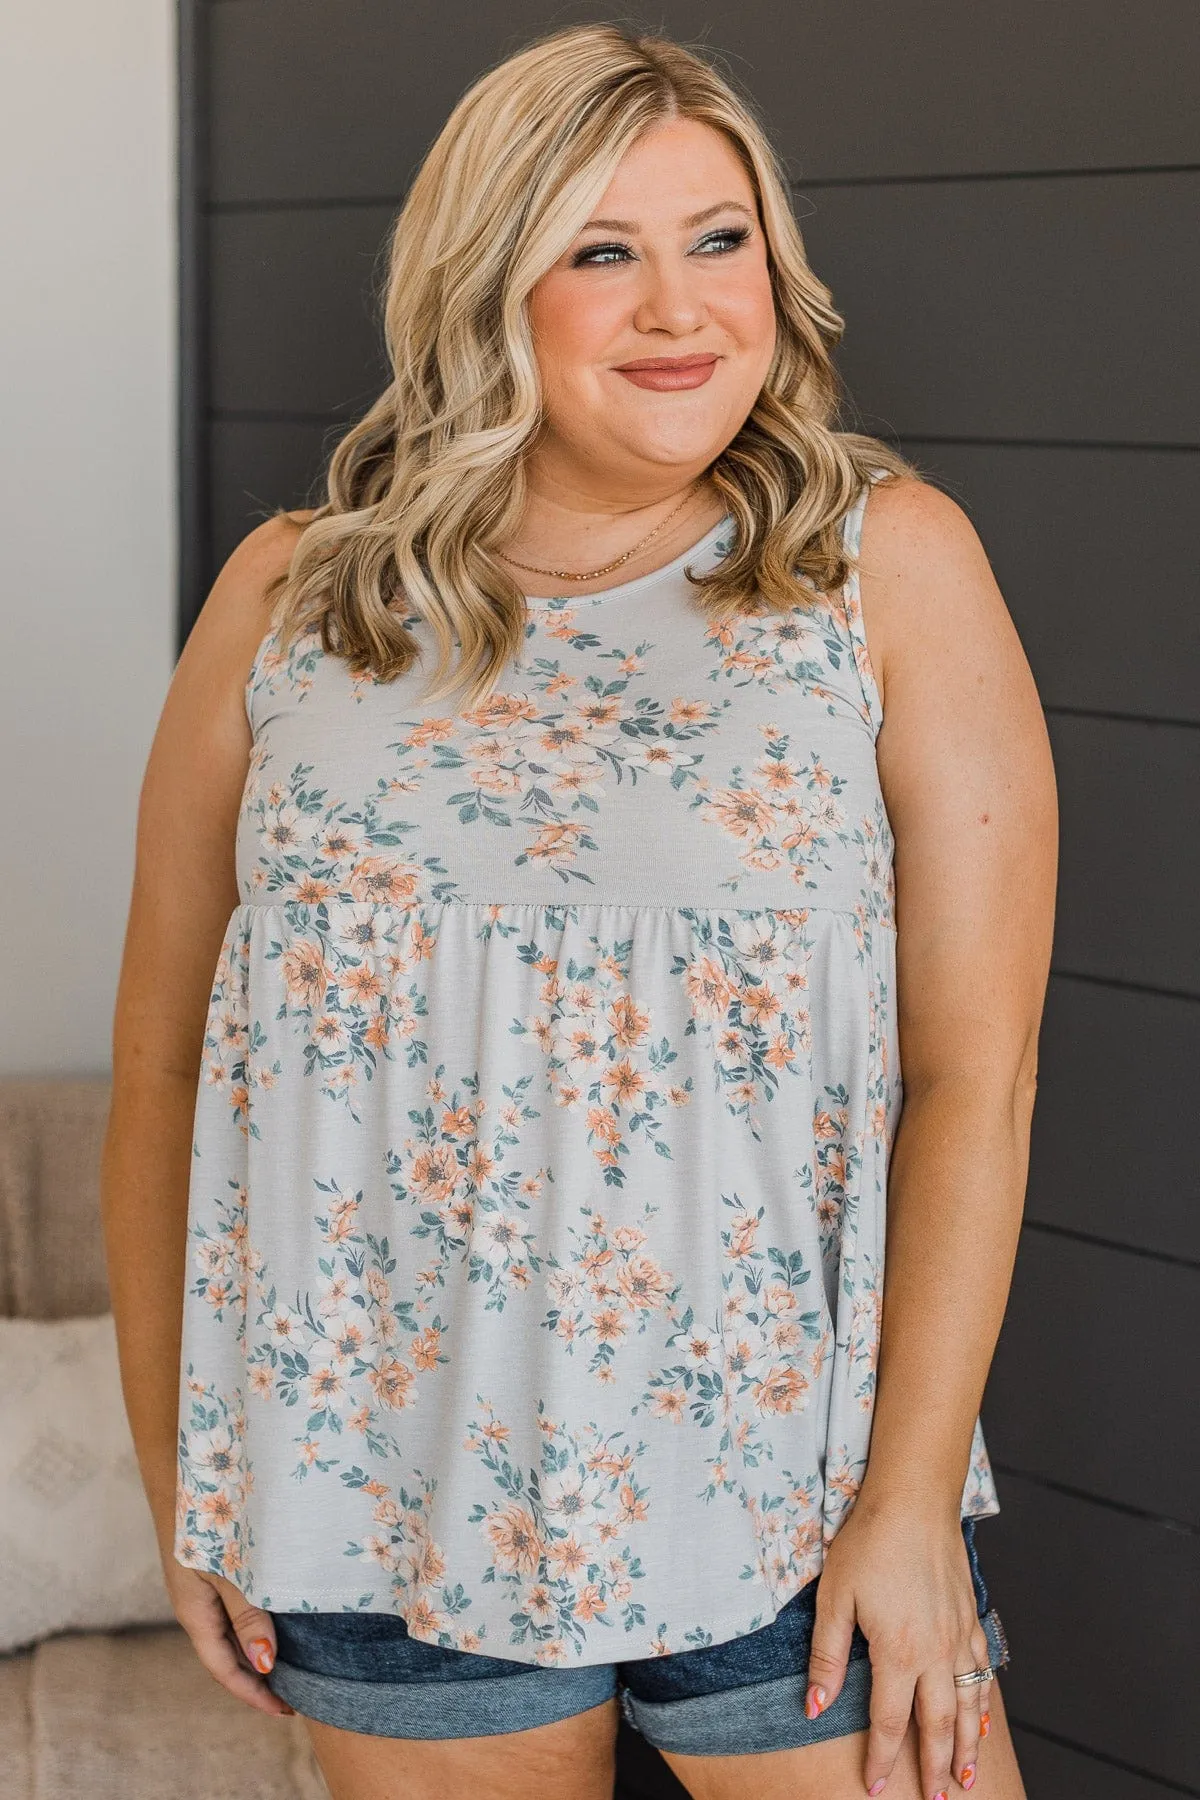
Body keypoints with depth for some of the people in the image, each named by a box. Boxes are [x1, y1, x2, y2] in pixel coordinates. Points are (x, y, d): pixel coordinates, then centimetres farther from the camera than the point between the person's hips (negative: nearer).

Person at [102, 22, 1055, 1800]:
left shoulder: (890, 563, -3)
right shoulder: (292, 598, 2)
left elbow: (975, 1065, -6)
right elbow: (161, 1058, 6)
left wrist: (914, 1490, -10)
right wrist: (182, 1487, 7)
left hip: (787, 1493, -1)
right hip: (384, 1485, 2)